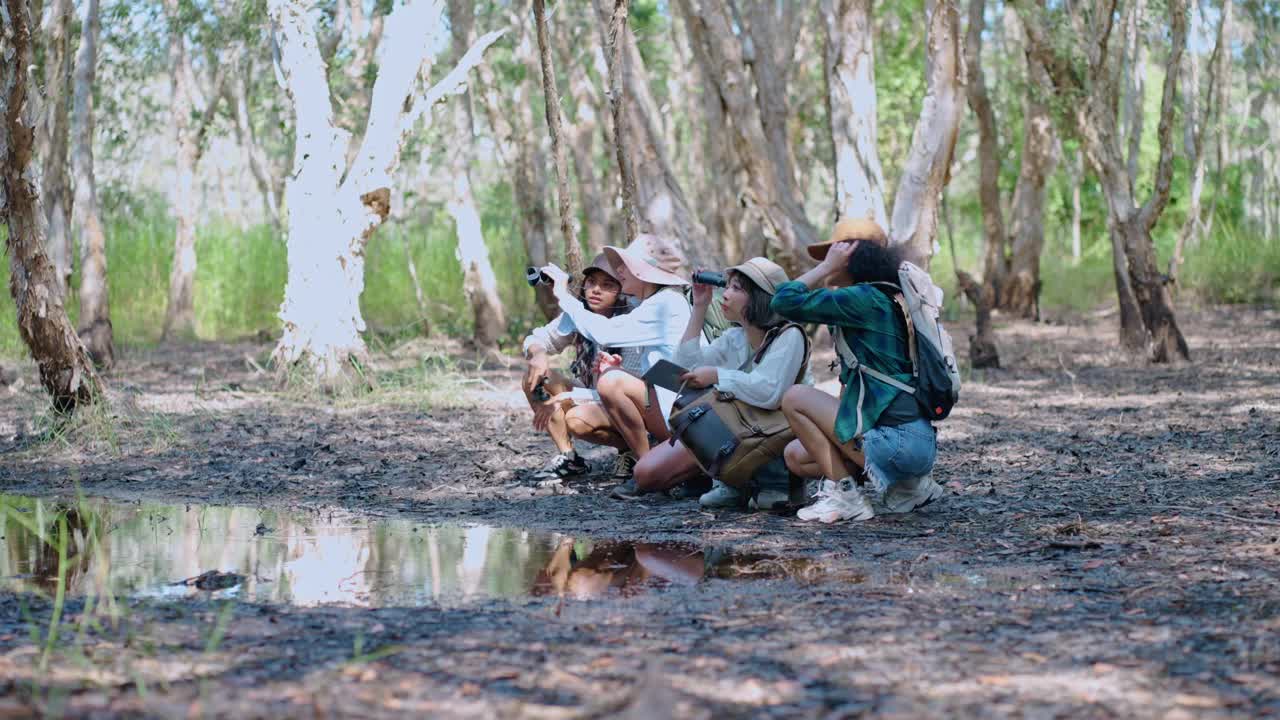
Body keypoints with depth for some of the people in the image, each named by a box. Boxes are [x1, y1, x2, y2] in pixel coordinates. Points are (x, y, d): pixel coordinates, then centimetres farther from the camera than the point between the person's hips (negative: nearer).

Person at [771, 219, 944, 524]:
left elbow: (784, 302, -13)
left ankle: (844, 496, -4)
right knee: (796, 456, 17)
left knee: (795, 398, -5)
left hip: (898, 440, -10)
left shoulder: (865, 299, -13)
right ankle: (909, 484, 13)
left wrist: (828, 267, -5)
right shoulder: (888, 300, 17)